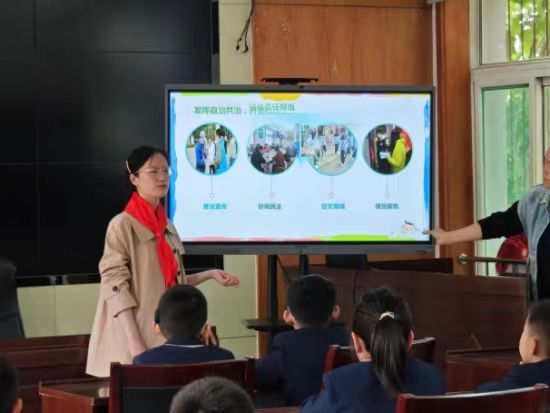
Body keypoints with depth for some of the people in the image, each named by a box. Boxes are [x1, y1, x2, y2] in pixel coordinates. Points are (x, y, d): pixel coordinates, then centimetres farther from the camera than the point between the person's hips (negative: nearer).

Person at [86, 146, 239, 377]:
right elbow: (116, 286, -14)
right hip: (137, 335, -7)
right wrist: (135, 344, -20)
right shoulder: (122, 225, -8)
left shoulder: (167, 227, 13)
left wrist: (210, 274, 9)